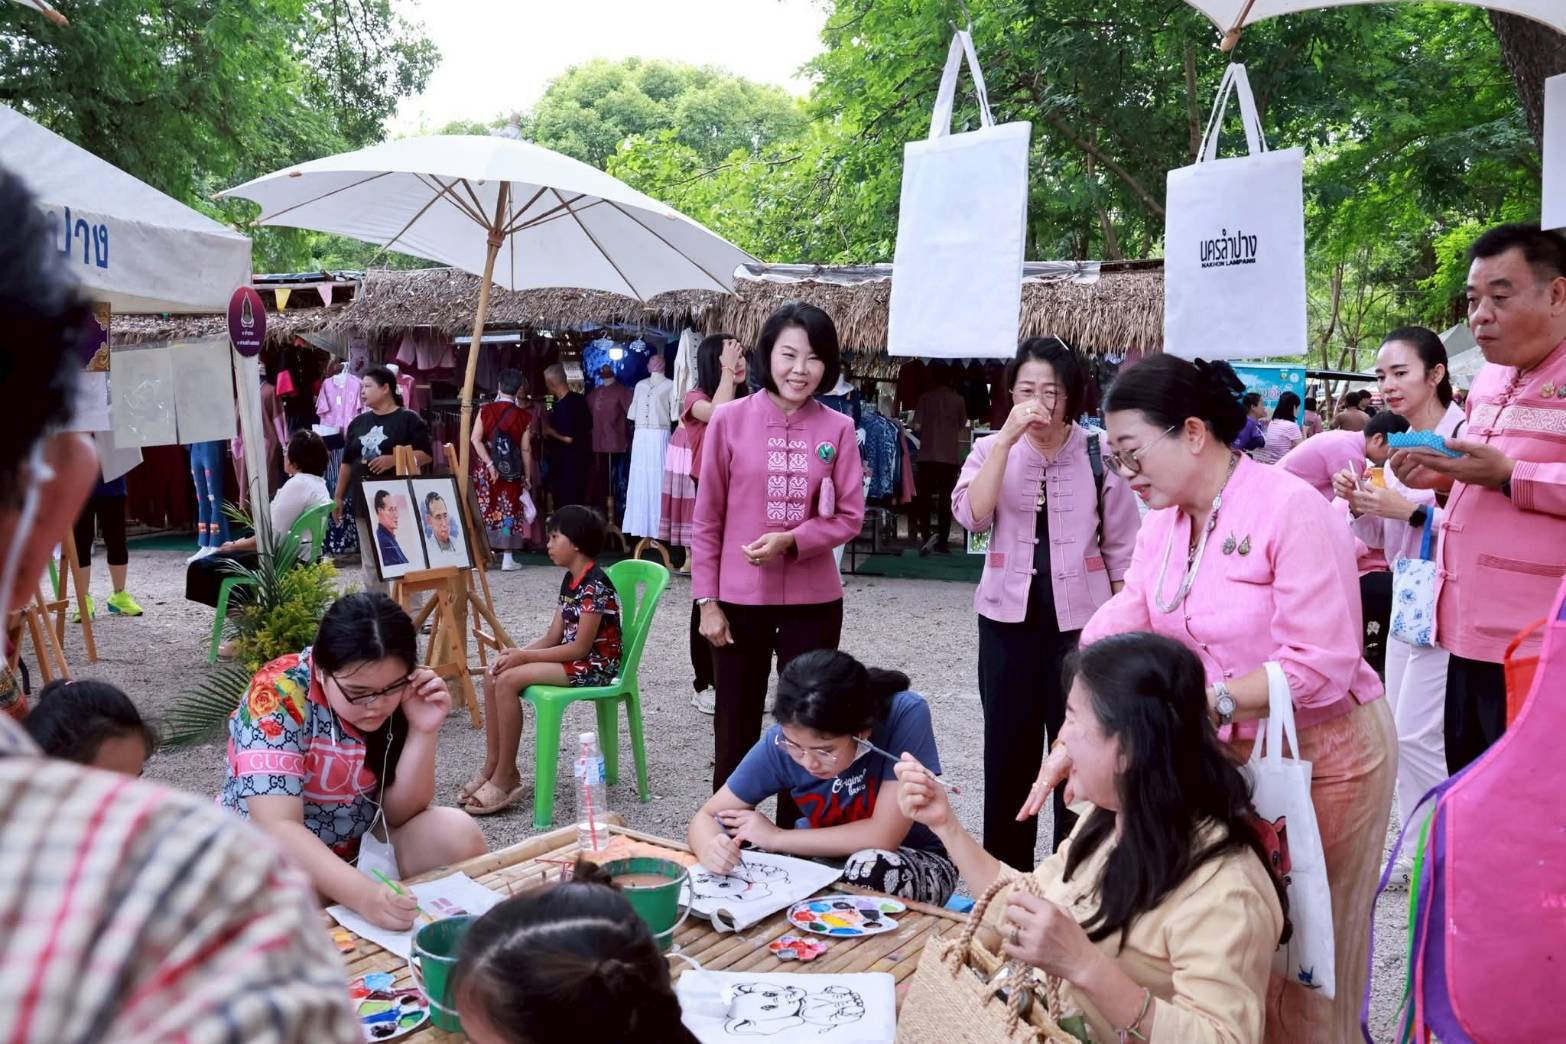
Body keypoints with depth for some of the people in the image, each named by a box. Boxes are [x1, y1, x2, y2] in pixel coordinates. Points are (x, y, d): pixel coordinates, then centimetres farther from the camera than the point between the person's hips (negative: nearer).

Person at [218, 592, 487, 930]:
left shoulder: (401, 695, -13)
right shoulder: (279, 695, -27)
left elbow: (397, 814, -10)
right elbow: (276, 827, -35)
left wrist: (423, 733, -26)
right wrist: (364, 895, -48)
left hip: (360, 843, 4)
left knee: (459, 837, -21)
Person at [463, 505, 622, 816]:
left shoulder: (595, 585, -19)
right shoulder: (570, 580, 11)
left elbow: (581, 648, -22)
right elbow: (553, 637, 10)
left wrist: (524, 656, -19)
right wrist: (516, 653, -7)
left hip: (595, 665, -10)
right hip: (572, 658, 10)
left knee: (508, 680, -23)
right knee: (493, 675, -4)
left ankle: (506, 778, -12)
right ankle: (493, 765, 1)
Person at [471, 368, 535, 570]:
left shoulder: (486, 410, -2)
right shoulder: (524, 416, -5)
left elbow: (476, 439, -11)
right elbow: (525, 449, -3)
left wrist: (489, 464, -10)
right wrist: (528, 477, 6)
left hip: (485, 470, 1)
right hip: (511, 472, -1)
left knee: (484, 510, 9)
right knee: (509, 511, 6)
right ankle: (508, 557, 6)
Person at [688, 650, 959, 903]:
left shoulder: (906, 716, -31)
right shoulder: (781, 742, -21)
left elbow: (884, 836, -31)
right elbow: (706, 817, -14)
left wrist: (777, 837, -24)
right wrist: (712, 849, -39)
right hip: (825, 854, 2)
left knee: (871, 868, -35)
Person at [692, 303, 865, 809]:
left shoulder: (838, 429, -2)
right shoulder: (730, 419, -4)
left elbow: (850, 517, -1)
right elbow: (707, 519, -1)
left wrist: (791, 541, -18)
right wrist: (707, 601, -3)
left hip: (814, 602, 1)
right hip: (739, 600, -1)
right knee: (736, 727, 11)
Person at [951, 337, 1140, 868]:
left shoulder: (1100, 453, -1)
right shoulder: (992, 448, 2)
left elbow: (1123, 549, 4)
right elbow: (971, 516, -17)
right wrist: (1007, 438, -21)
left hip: (1079, 620, -1)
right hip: (1008, 619, 2)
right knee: (1007, 750, 9)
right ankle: (1004, 875, 23)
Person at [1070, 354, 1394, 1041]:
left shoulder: (1292, 510, -21)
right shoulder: (1164, 520, 2)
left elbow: (1321, 667, -26)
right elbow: (1116, 636, -8)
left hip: (1321, 756, -6)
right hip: (1227, 754, 7)